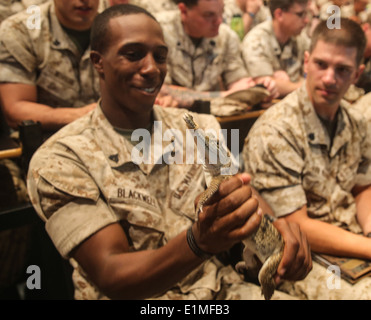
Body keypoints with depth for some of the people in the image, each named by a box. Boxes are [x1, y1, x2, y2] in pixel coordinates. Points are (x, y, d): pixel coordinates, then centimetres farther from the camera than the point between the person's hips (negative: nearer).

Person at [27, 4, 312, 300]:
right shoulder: (58, 160, -11)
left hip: (221, 287, 3)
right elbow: (110, 276, -18)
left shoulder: (199, 128, 4)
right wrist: (200, 241, -35)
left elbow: (246, 203, 0)